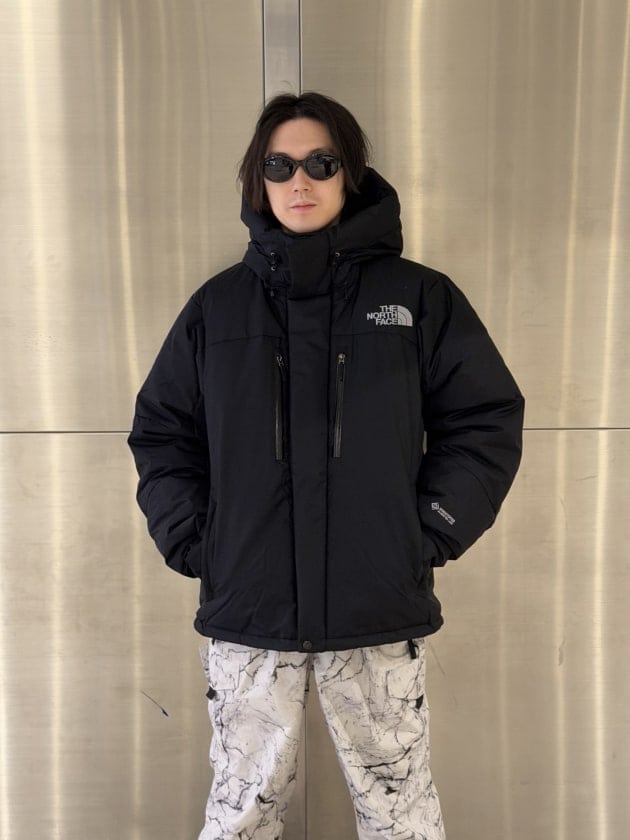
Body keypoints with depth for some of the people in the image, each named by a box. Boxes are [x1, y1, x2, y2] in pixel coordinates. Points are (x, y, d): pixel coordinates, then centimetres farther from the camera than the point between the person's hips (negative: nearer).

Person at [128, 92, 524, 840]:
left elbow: (487, 420, 3)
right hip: (246, 612, 2)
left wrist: (430, 535, -4)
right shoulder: (218, 306, 7)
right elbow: (160, 430, 11)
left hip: (381, 613, -1)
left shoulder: (418, 297, 2)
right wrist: (191, 541, 0)